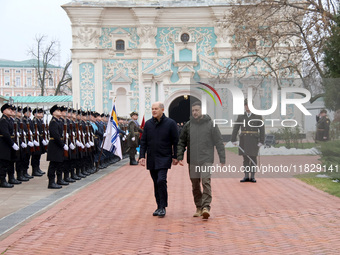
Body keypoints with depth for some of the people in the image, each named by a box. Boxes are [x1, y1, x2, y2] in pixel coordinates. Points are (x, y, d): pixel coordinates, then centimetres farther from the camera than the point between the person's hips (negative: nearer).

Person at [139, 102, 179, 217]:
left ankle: (162, 207, -6)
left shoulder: (170, 123, -3)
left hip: (164, 158, -4)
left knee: (161, 181, -16)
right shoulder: (148, 124, 7)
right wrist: (142, 156, 1)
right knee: (156, 183, 9)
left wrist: (175, 157, -3)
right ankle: (159, 206, 18)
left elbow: (175, 141, 0)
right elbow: (143, 141, 10)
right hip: (151, 159, 4)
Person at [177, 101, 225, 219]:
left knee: (206, 182, -16)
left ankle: (206, 207, -18)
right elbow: (181, 142, 12)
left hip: (206, 160, -3)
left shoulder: (210, 124, 1)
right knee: (195, 185, 8)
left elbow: (219, 142, 2)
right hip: (192, 161, 3)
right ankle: (199, 207, 19)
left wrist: (222, 159, -3)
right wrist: (179, 157, 1)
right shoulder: (188, 125, 8)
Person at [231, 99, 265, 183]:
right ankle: (246, 177, 9)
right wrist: (233, 140, -3)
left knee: (253, 158, 0)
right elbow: (235, 129, 4)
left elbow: (262, 129, -2)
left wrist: (261, 141, -8)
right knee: (246, 158, 4)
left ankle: (252, 177, 7)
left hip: (254, 140, -2)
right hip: (244, 140, 2)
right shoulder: (240, 116, 6)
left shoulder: (258, 116, 0)